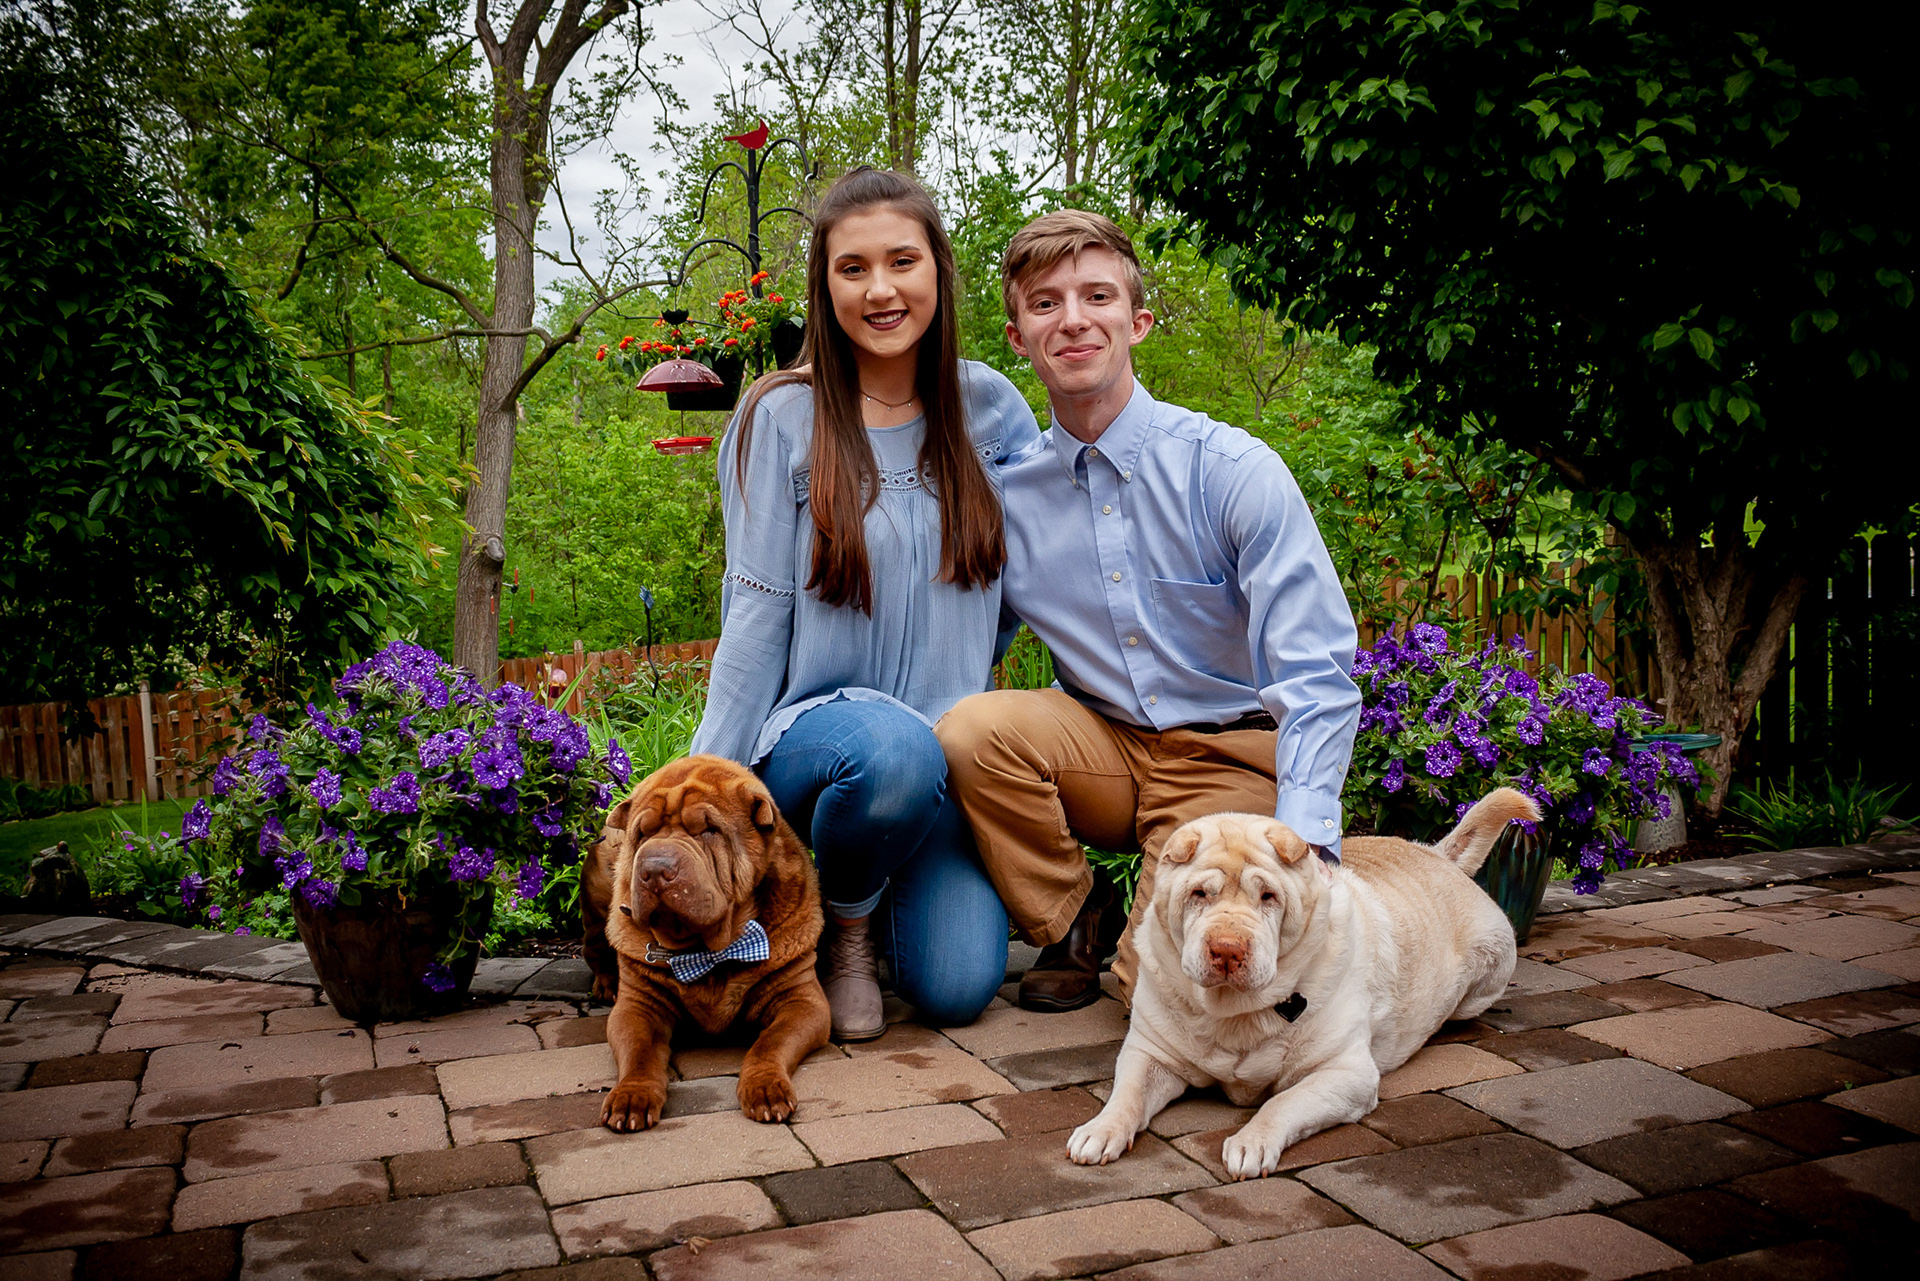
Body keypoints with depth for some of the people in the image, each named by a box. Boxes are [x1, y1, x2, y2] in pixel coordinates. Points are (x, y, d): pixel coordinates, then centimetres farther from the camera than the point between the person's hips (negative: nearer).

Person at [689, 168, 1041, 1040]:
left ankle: (885, 897, 21)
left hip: (949, 745, 3)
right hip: (809, 730, -2)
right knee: (893, 750, -38)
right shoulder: (783, 417, -4)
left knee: (958, 989, -16)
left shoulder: (989, 407, 5)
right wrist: (709, 793, -8)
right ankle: (843, 928, -3)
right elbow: (757, 612, -5)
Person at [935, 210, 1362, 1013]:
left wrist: (1300, 847, -30)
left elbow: (1318, 675, -18)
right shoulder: (1003, 493, -2)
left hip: (1234, 762, -3)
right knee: (973, 729, -26)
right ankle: (1072, 924, 0)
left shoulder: (1231, 470, -13)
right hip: (1105, 750, 4)